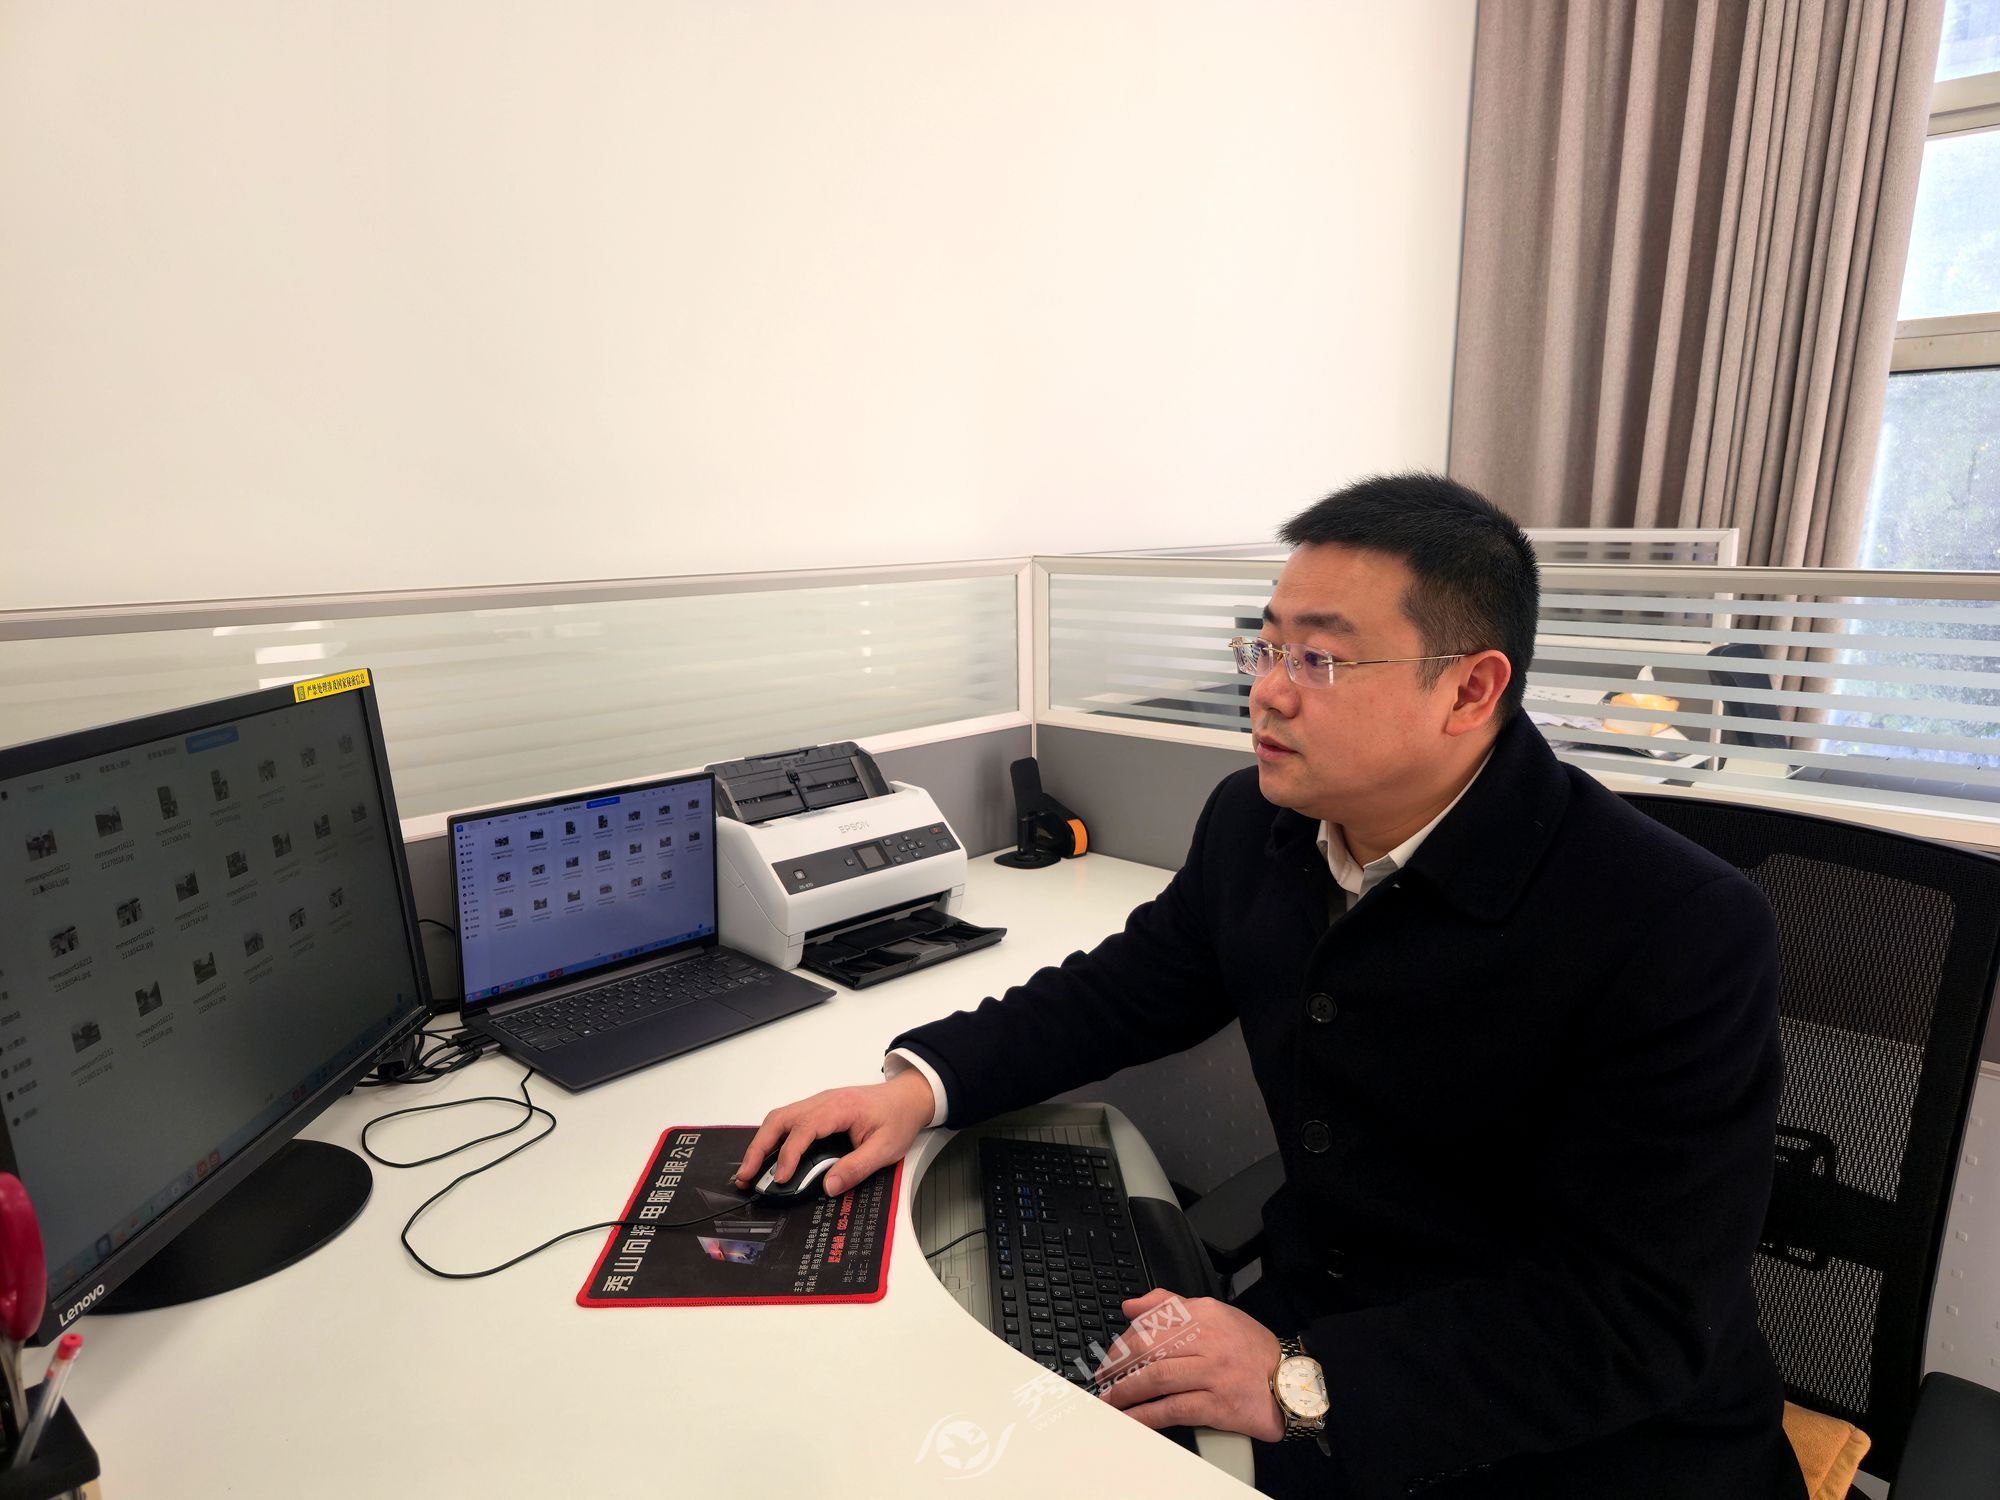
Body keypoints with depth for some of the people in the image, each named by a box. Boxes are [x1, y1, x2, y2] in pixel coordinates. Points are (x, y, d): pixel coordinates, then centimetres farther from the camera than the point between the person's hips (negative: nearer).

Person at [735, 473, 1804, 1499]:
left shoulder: (1684, 937, -23)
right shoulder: (1255, 824, -6)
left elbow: (1640, 1311, -22)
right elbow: (1125, 987, 6)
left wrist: (1302, 1387, -29)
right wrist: (921, 1083, -8)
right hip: (1309, 1319, 5)